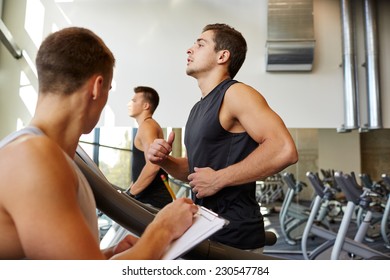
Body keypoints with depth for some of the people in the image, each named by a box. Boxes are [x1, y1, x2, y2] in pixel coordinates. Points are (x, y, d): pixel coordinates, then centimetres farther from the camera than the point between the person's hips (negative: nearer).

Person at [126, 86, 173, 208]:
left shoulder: (146, 125, -13)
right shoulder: (151, 125, 16)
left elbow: (153, 165, -27)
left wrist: (130, 192, -18)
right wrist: (131, 189, 17)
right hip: (148, 198, 9)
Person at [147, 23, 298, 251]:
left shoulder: (235, 93, -14)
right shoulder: (200, 108, 13)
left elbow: (284, 150, -27)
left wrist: (219, 179, -22)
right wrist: (164, 160, 1)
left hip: (234, 236, -8)